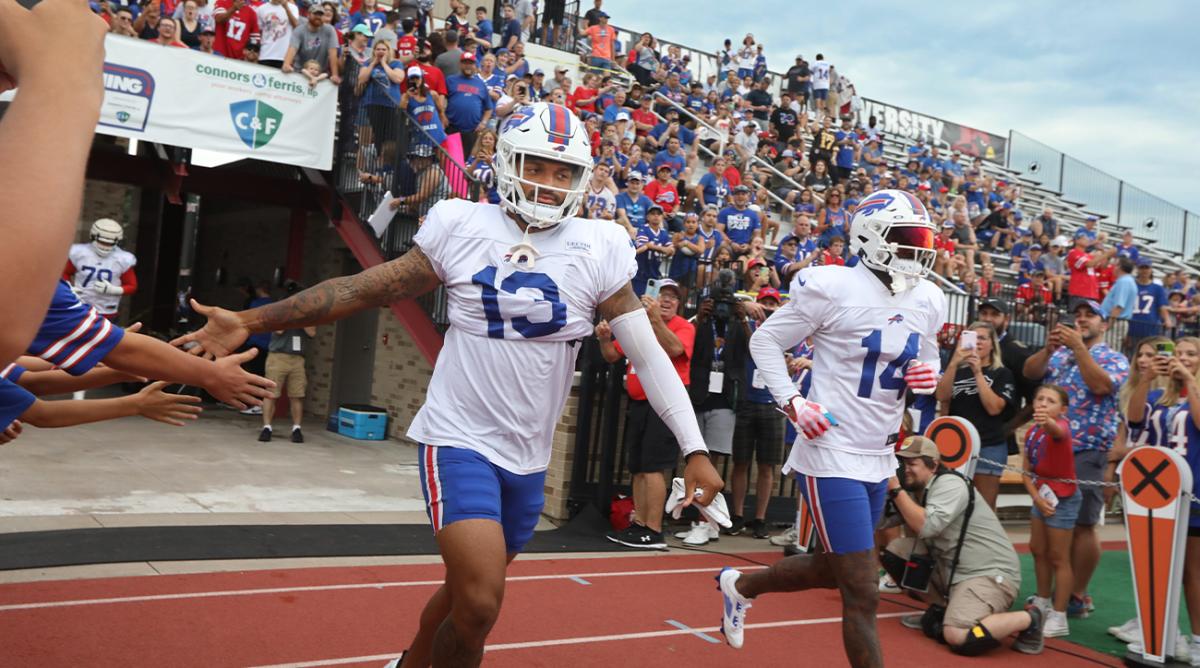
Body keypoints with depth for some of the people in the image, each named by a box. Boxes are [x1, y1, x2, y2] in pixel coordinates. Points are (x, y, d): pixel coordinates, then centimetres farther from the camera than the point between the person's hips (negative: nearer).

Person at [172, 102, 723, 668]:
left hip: (529, 457, 3)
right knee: (479, 606, -14)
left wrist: (695, 450, -8)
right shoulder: (462, 228, -5)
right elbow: (365, 289, -2)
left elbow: (649, 355, -3)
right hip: (460, 439, -3)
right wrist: (252, 321, -6)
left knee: (467, 592, 20)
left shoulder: (598, 250, -3)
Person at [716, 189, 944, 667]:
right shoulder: (834, 288, -14)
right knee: (863, 594, -6)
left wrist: (929, 376, -3)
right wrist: (794, 403, -18)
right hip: (833, 454, -8)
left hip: (880, 457, 8)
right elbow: (765, 341, -6)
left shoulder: (927, 301, 7)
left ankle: (740, 585, 46)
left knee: (831, 569, 22)